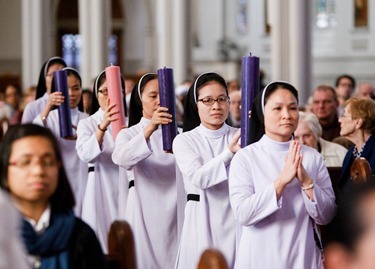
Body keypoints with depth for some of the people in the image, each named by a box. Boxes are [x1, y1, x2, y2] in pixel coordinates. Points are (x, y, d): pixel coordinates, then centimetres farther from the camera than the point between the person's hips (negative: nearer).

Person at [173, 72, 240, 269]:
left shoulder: (239, 138, 6)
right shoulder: (184, 140, 3)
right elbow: (199, 177, -13)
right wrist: (229, 153, -27)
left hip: (235, 219, 1)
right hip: (202, 221, -1)